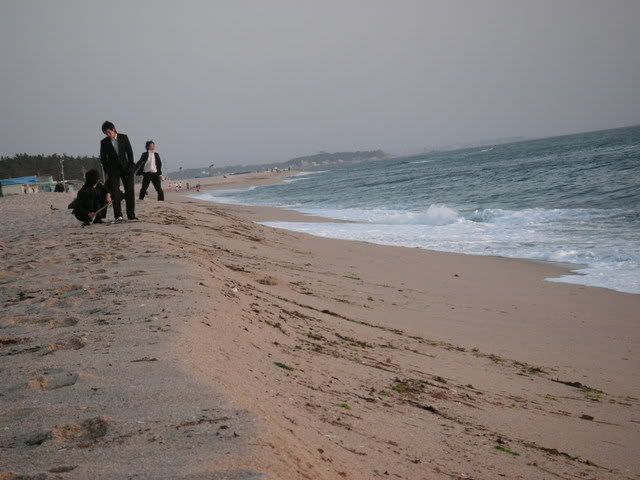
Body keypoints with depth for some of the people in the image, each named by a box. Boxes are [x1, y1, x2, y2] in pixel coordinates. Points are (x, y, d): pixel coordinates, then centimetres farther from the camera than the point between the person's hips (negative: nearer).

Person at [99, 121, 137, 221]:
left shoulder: (124, 137, 3)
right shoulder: (104, 142, 2)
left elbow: (129, 152, 5)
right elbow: (103, 158, 5)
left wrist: (131, 165, -2)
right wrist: (107, 172, -2)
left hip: (125, 167, 1)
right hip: (113, 170, -1)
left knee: (130, 191, -3)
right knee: (115, 192, -6)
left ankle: (131, 215, 1)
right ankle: (118, 215, -6)